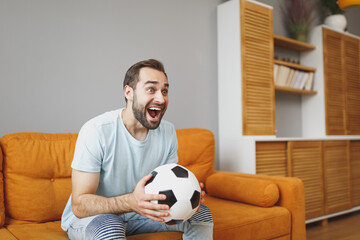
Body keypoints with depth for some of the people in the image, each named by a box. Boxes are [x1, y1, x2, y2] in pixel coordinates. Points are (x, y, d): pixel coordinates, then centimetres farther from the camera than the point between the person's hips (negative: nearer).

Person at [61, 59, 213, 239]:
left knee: (201, 214, -6)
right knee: (109, 226, -37)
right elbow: (79, 205, -26)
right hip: (87, 218, -4)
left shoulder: (168, 132, -8)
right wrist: (130, 202, -45)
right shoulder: (96, 131, -26)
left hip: (136, 215, 5)